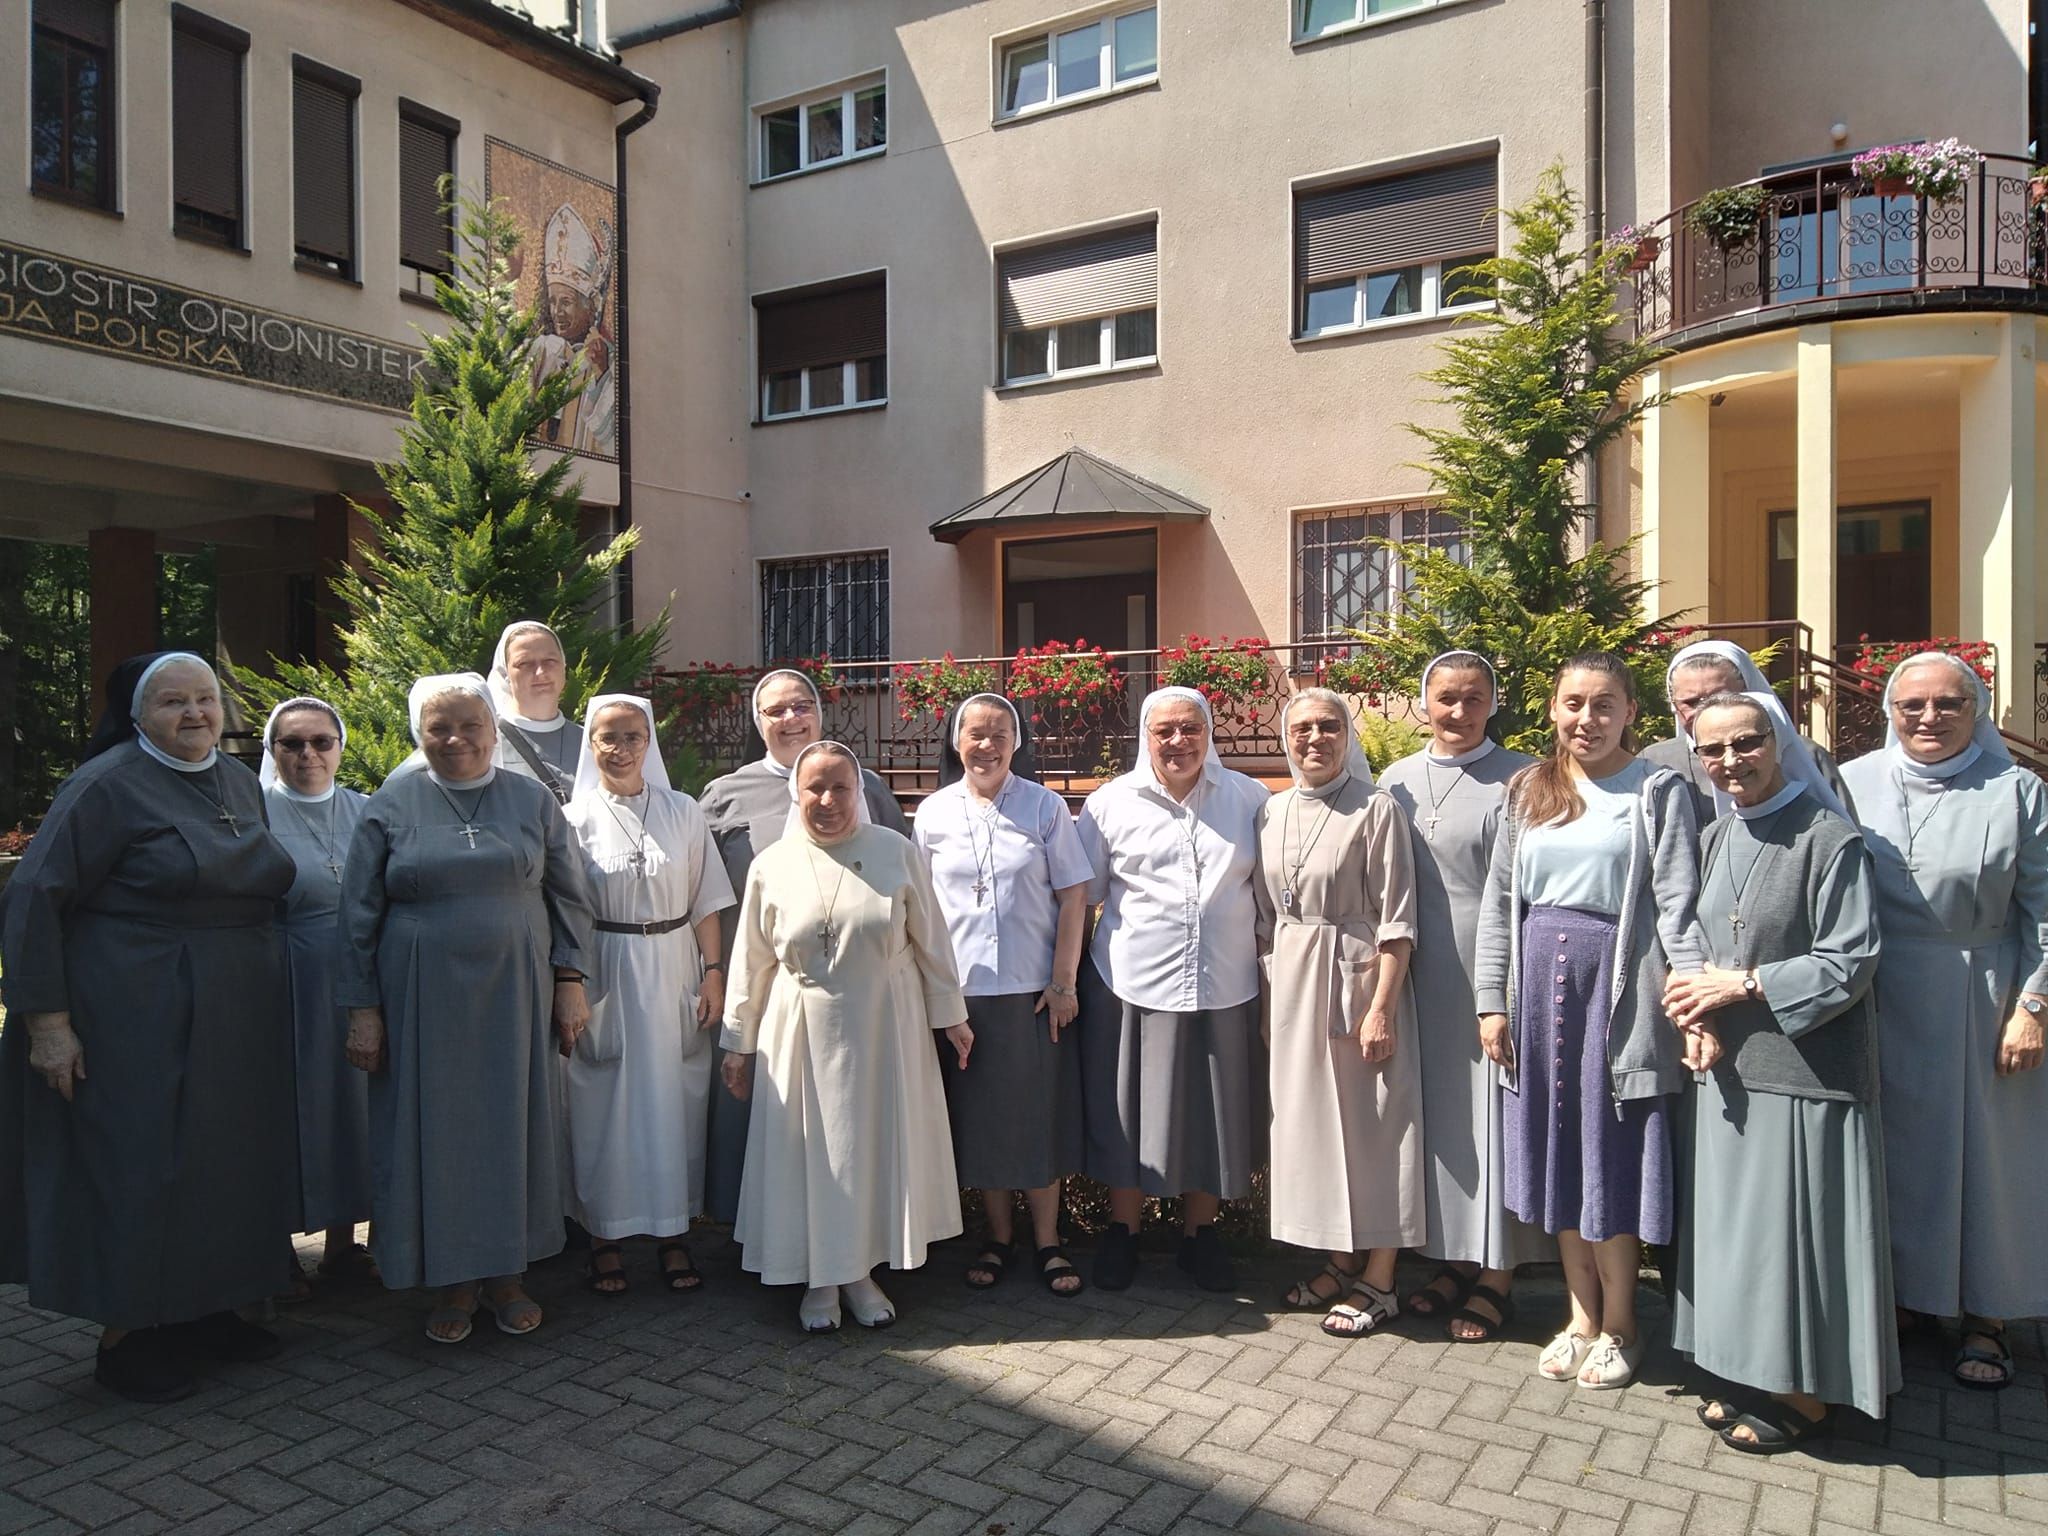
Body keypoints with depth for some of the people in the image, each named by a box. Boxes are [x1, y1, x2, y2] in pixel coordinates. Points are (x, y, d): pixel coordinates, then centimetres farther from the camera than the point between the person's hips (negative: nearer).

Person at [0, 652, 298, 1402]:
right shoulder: (108, 784, -11)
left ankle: (202, 1308, 28)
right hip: (138, 1022, -7)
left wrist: (259, 992, 15)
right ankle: (124, 1335, 16)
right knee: (139, 1168, 1)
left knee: (223, 1165, 13)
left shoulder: (240, 781, 9)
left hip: (233, 1023, 7)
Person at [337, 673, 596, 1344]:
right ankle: (453, 1281, 20)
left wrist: (570, 982, 0)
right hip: (423, 1001, -1)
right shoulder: (390, 808, 2)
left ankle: (506, 1272, 22)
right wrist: (363, 1009, -2)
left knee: (511, 1124, 7)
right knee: (437, 1130, 5)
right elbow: (359, 915, 2)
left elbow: (569, 898, 7)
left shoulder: (533, 802, 5)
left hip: (515, 997, 1)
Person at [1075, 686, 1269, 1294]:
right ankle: (1122, 1233, 25)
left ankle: (1199, 1235, 28)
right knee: (1128, 1110, 7)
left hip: (1224, 990, 1)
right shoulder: (1110, 803, 1)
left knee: (1214, 1112, 10)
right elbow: (1080, 895, 5)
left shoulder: (1249, 799, 5)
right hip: (1133, 987, -1)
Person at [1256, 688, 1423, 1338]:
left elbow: (1396, 922, -12)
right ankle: (1340, 1261, 29)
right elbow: (1264, 919, 11)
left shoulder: (1375, 810, -10)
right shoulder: (1269, 814, 7)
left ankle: (1378, 1283, 14)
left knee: (1370, 1124, 2)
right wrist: (1267, 1003, 10)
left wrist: (1381, 1008, -16)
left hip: (1356, 977, -6)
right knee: (1309, 1118, 13)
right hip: (1290, 986, 6)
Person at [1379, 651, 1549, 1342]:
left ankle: (1496, 1273, 16)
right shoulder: (1397, 782, 8)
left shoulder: (1519, 777, -4)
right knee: (1438, 1111, 12)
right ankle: (1454, 1258, 26)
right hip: (1425, 974, 4)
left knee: (1493, 1113, 3)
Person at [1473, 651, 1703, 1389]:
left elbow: (1678, 907, -9)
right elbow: (1499, 902, 9)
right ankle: (1582, 1314, 27)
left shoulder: (1657, 790, -3)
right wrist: (1491, 1001, 5)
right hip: (1541, 983, 4)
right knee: (1558, 1150, 11)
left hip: (1618, 985, -4)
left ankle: (1618, 1325, 23)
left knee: (1613, 1154, 4)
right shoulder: (1529, 790, 10)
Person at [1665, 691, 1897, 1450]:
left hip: (1805, 1070, -7)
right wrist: (1701, 1017, -2)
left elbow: (1849, 963, -14)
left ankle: (1806, 1395, 17)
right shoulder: (1714, 840, 9)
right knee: (1735, 1219, 13)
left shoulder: (1829, 839, -12)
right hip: (1730, 1068, 7)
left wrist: (1743, 986, -14)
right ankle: (1752, 1374, 27)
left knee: (1795, 1223, 2)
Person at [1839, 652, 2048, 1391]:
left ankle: (1983, 1316, 23)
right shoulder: (1852, 784, 0)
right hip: (1879, 1006, 2)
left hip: (1979, 1007, -1)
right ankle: (1897, 1292, 27)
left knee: (1985, 1153, 8)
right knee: (1891, 1150, 11)